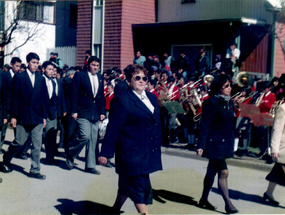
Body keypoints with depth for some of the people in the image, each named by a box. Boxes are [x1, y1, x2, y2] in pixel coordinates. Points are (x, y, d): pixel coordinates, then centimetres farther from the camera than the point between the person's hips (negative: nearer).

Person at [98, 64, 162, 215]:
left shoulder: (152, 97, 12)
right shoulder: (122, 100, -9)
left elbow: (157, 124, 16)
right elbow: (113, 128, -11)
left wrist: (157, 148, 13)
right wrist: (105, 152, -12)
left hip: (148, 152, 7)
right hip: (132, 152, -7)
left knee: (127, 185, 19)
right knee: (140, 188, -5)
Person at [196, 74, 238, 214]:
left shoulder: (229, 102, 10)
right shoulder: (211, 103, -14)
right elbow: (205, 125, -16)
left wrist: (232, 139, 14)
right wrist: (201, 145, -19)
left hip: (225, 143, 8)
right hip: (215, 143, -8)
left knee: (212, 172, 15)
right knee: (223, 172, -8)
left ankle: (204, 200, 26)